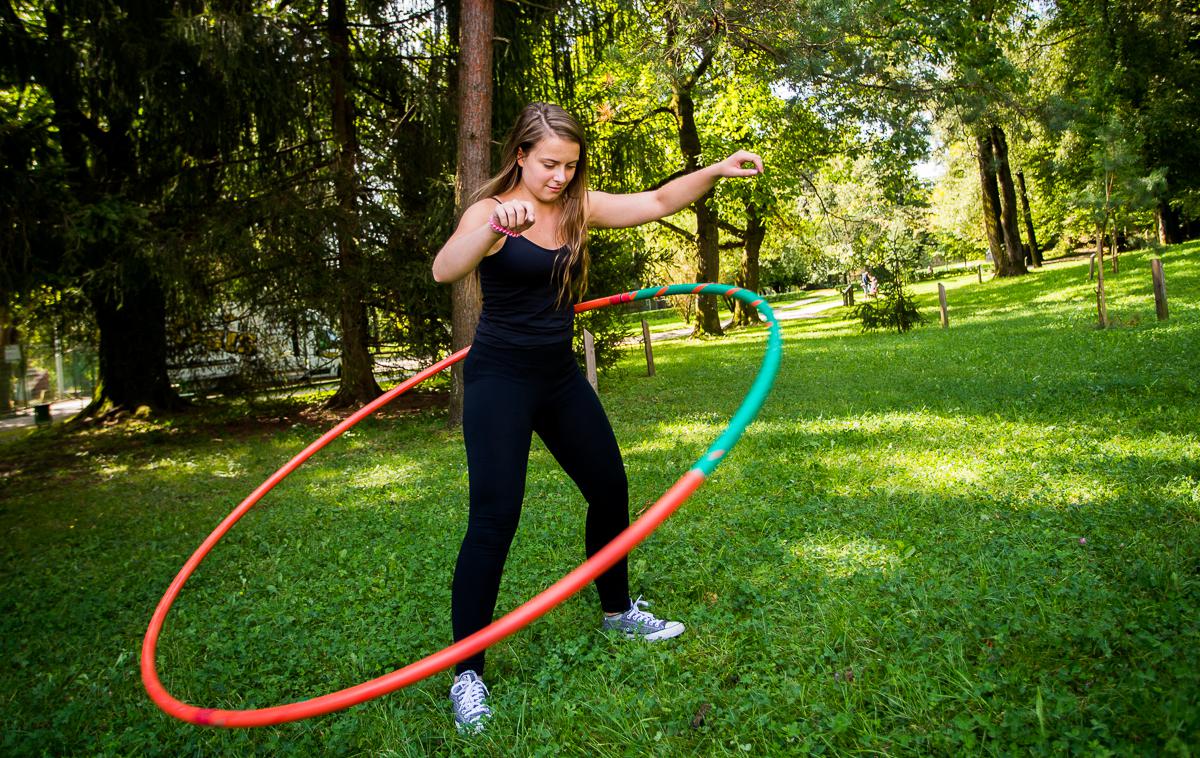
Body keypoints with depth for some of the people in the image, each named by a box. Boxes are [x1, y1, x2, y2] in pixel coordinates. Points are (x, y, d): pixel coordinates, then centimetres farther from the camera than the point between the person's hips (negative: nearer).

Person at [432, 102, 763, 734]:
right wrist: (494, 229, -48)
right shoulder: (490, 212, -12)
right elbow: (444, 270, -31)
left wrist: (715, 171, -12)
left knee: (609, 488, 12)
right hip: (500, 379, -6)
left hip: (559, 375, 7)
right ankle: (466, 674, 0)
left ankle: (617, 611, 36)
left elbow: (657, 202, 2)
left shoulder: (578, 206, 3)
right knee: (495, 519, -12)